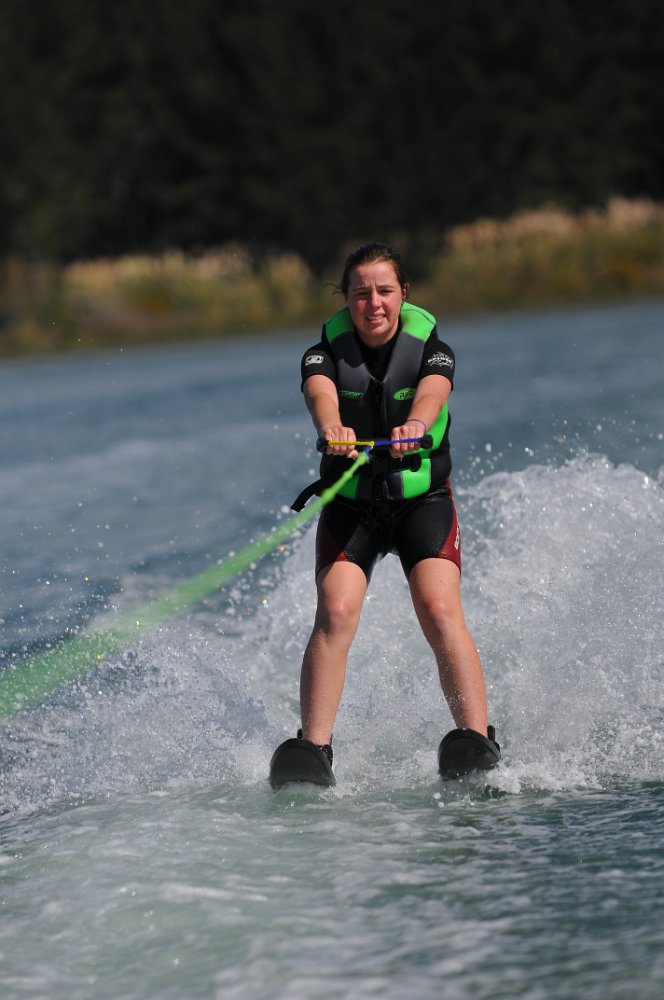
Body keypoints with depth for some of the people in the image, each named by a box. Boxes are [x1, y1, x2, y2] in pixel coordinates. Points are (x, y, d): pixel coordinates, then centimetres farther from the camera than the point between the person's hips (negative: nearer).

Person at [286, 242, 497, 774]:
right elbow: (320, 393, -29)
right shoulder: (327, 353, -6)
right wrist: (333, 429, -53)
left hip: (423, 498, -1)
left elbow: (432, 393, -29)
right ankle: (314, 749, -21)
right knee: (336, 612, -20)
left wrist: (414, 426, -54)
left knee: (441, 612, -21)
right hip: (350, 504, 1)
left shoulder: (431, 348, -7)